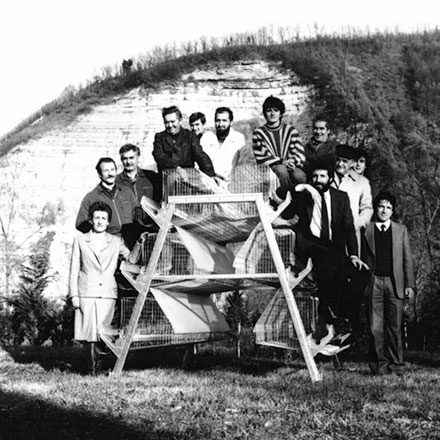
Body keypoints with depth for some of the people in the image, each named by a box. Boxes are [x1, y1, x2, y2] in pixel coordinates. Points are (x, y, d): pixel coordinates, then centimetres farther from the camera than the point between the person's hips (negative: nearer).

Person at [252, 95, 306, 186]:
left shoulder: (290, 130, 11)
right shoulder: (258, 133, 5)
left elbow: (300, 154, 7)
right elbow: (261, 158, -1)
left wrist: (292, 161, -15)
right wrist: (282, 162, -13)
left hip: (291, 166, 1)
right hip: (269, 169, -1)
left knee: (299, 176, -33)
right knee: (281, 169, -36)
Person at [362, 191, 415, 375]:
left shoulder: (401, 230, 13)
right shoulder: (366, 230, 7)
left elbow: (408, 259, 11)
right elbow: (362, 257, 6)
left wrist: (409, 284, 4)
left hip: (395, 283, 1)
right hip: (374, 282, -1)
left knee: (395, 326, 1)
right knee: (375, 327, -3)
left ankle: (395, 363, 8)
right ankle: (379, 363, 5)